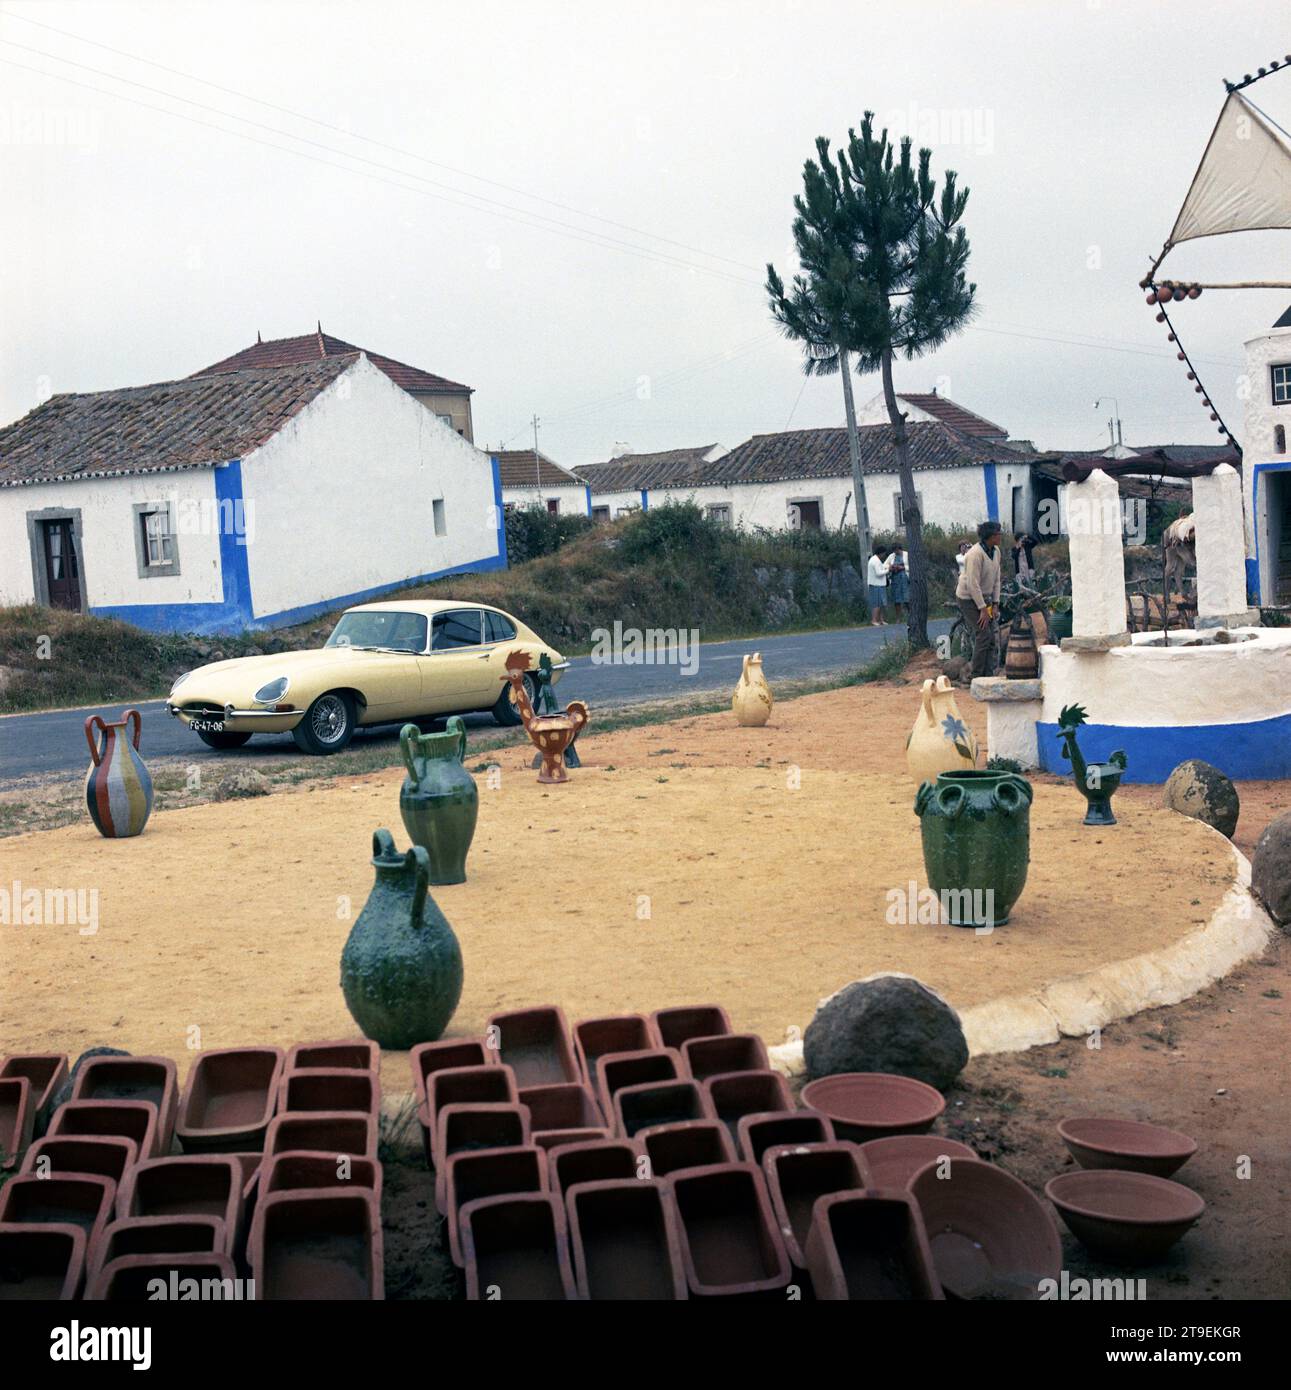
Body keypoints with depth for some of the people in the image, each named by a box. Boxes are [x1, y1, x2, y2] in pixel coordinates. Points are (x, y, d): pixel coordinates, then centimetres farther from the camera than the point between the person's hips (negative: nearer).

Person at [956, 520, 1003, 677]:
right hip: (969, 598, -8)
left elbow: (996, 579, 8)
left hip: (984, 596, 8)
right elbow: (973, 584, -26)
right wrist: (983, 609, -24)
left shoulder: (996, 551, 2)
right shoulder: (975, 554, -25)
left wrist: (995, 604, 1)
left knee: (991, 637, 5)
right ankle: (977, 676, -8)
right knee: (983, 635, -15)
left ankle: (988, 675, 10)